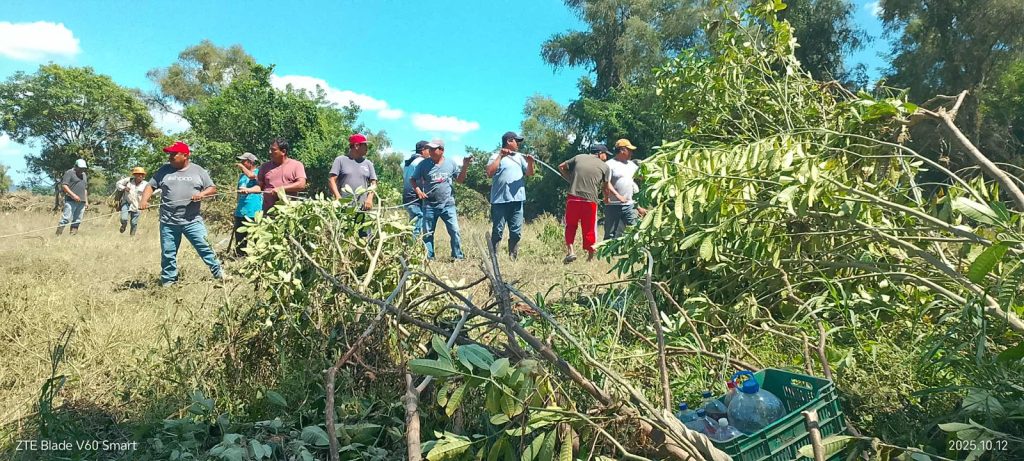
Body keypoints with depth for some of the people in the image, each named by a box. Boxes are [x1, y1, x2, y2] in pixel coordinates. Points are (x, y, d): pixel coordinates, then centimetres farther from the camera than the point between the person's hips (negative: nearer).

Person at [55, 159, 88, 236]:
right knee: (66, 218, -14)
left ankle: (73, 234, 6)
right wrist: (73, 195, -19)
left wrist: (86, 200, 21)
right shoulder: (69, 173, -1)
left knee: (77, 220, 4)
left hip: (81, 202, 7)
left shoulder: (84, 175, 22)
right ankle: (58, 234, -10)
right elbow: (64, 185, -10)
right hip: (71, 201, -7)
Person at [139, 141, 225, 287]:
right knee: (167, 253, 8)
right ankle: (168, 281, 21)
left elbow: (212, 188, 6)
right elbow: (150, 186, 9)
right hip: (168, 222, 2)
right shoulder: (164, 170, 7)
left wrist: (202, 194, -15)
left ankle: (218, 273, 9)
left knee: (205, 247, -4)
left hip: (192, 221, -2)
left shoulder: (198, 170, 4)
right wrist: (144, 200, -9)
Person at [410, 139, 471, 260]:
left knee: (454, 231, -6)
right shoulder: (424, 164, 0)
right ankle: (428, 258, 18)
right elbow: (413, 179, 8)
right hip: (429, 205, 0)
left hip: (448, 205, 0)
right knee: (427, 233, 7)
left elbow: (460, 180, 10)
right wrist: (418, 190, -10)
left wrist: (465, 167, -4)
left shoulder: (450, 163, 3)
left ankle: (458, 257, 3)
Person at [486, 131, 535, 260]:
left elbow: (529, 173, 14)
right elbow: (489, 173, -13)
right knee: (497, 231, -4)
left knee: (516, 232, 6)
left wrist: (530, 163, -6)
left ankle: (513, 258, 14)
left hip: (517, 200, 5)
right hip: (500, 201, -5)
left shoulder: (520, 157, 18)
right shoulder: (496, 156, 1)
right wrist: (500, 156, -13)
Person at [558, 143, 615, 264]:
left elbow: (561, 167, 14)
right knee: (589, 229, 9)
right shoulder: (604, 166, 6)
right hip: (590, 200, -1)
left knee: (570, 226, 15)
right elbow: (606, 187, 13)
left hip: (573, 198, 1)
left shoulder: (579, 158, 9)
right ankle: (590, 255, 16)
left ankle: (570, 250, 0)